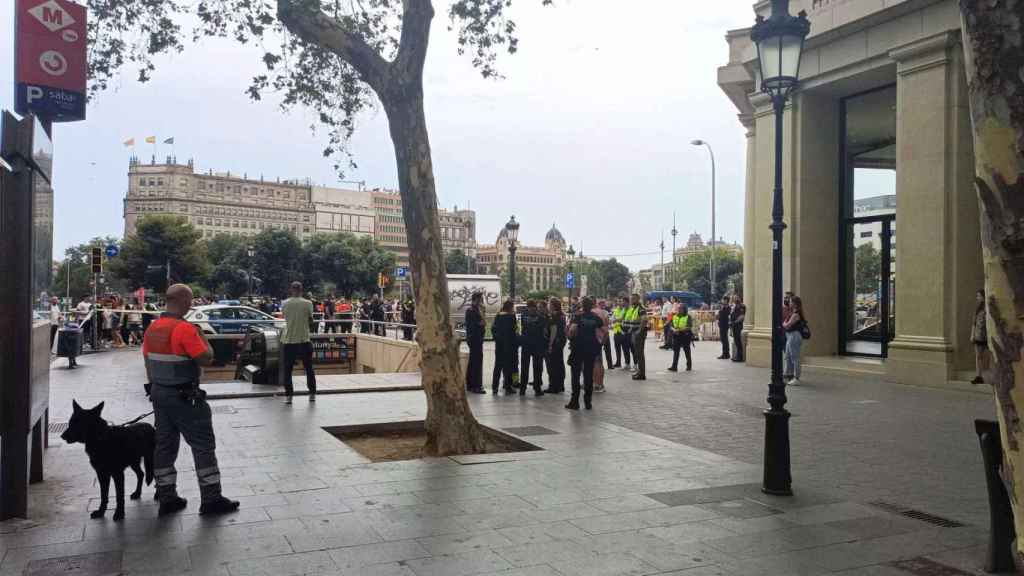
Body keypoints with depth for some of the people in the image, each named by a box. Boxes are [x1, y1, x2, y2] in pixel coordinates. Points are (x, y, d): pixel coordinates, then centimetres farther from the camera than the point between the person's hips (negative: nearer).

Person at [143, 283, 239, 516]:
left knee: (165, 445, 13)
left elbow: (148, 361, 13)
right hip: (184, 397, -8)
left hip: (159, 394, 8)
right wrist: (202, 337, -3)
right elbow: (206, 358, -19)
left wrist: (155, 387, 22)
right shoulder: (185, 329, -20)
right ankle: (211, 499, 2)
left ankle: (166, 498, 18)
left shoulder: (153, 328, 6)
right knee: (203, 445, -1)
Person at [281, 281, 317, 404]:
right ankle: (312, 394, 16)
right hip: (304, 340, 0)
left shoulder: (285, 304, -2)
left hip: (289, 340, 0)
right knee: (309, 368, 12)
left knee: (287, 369, 7)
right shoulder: (308, 303, -6)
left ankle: (288, 395, 2)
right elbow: (311, 321, 3)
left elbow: (286, 318, 12)